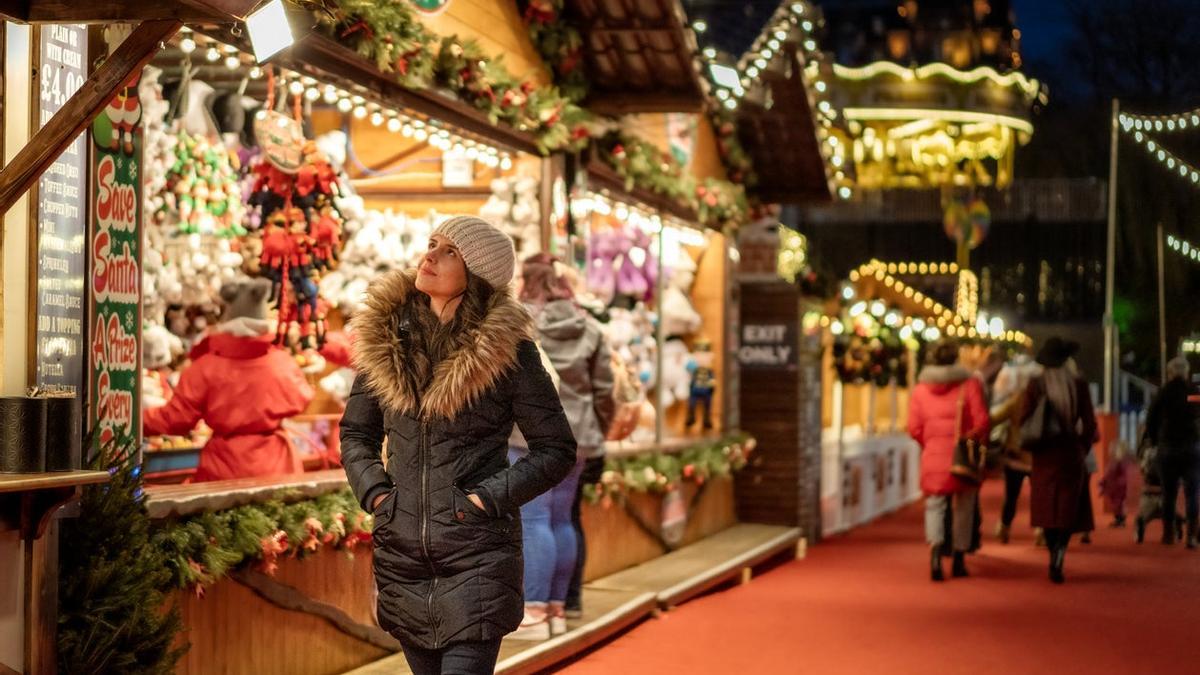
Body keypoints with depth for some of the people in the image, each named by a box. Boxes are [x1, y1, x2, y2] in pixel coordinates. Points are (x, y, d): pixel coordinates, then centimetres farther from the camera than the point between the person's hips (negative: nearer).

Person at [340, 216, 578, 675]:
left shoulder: (505, 348, -6)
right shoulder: (385, 337, 5)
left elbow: (557, 450, -2)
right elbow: (355, 433, 16)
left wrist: (491, 497, -12)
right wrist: (374, 491, -1)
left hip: (478, 554, -4)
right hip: (401, 550, 4)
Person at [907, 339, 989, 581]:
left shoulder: (920, 389, 3)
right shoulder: (970, 385, -4)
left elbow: (914, 429, 1)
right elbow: (981, 422, -9)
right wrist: (978, 443, 9)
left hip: (933, 455, 1)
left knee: (935, 504, 7)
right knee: (963, 507, 12)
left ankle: (935, 548, -19)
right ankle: (959, 560, 18)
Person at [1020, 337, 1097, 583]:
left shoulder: (1035, 385, -5)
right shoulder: (1079, 385, -4)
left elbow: (1024, 418, -8)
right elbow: (1089, 424, -1)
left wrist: (1028, 444, 8)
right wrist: (1083, 448, 13)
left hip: (1044, 454, 0)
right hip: (1071, 453, 0)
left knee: (1048, 508, 11)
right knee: (1068, 508, 3)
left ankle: (1055, 559, 11)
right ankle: (1058, 557, -15)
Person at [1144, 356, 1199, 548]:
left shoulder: (1163, 394, -1)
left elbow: (1150, 422, 4)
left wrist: (1156, 441, 17)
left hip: (1167, 448, 1)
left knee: (1168, 493, 10)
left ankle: (1169, 534, 14)